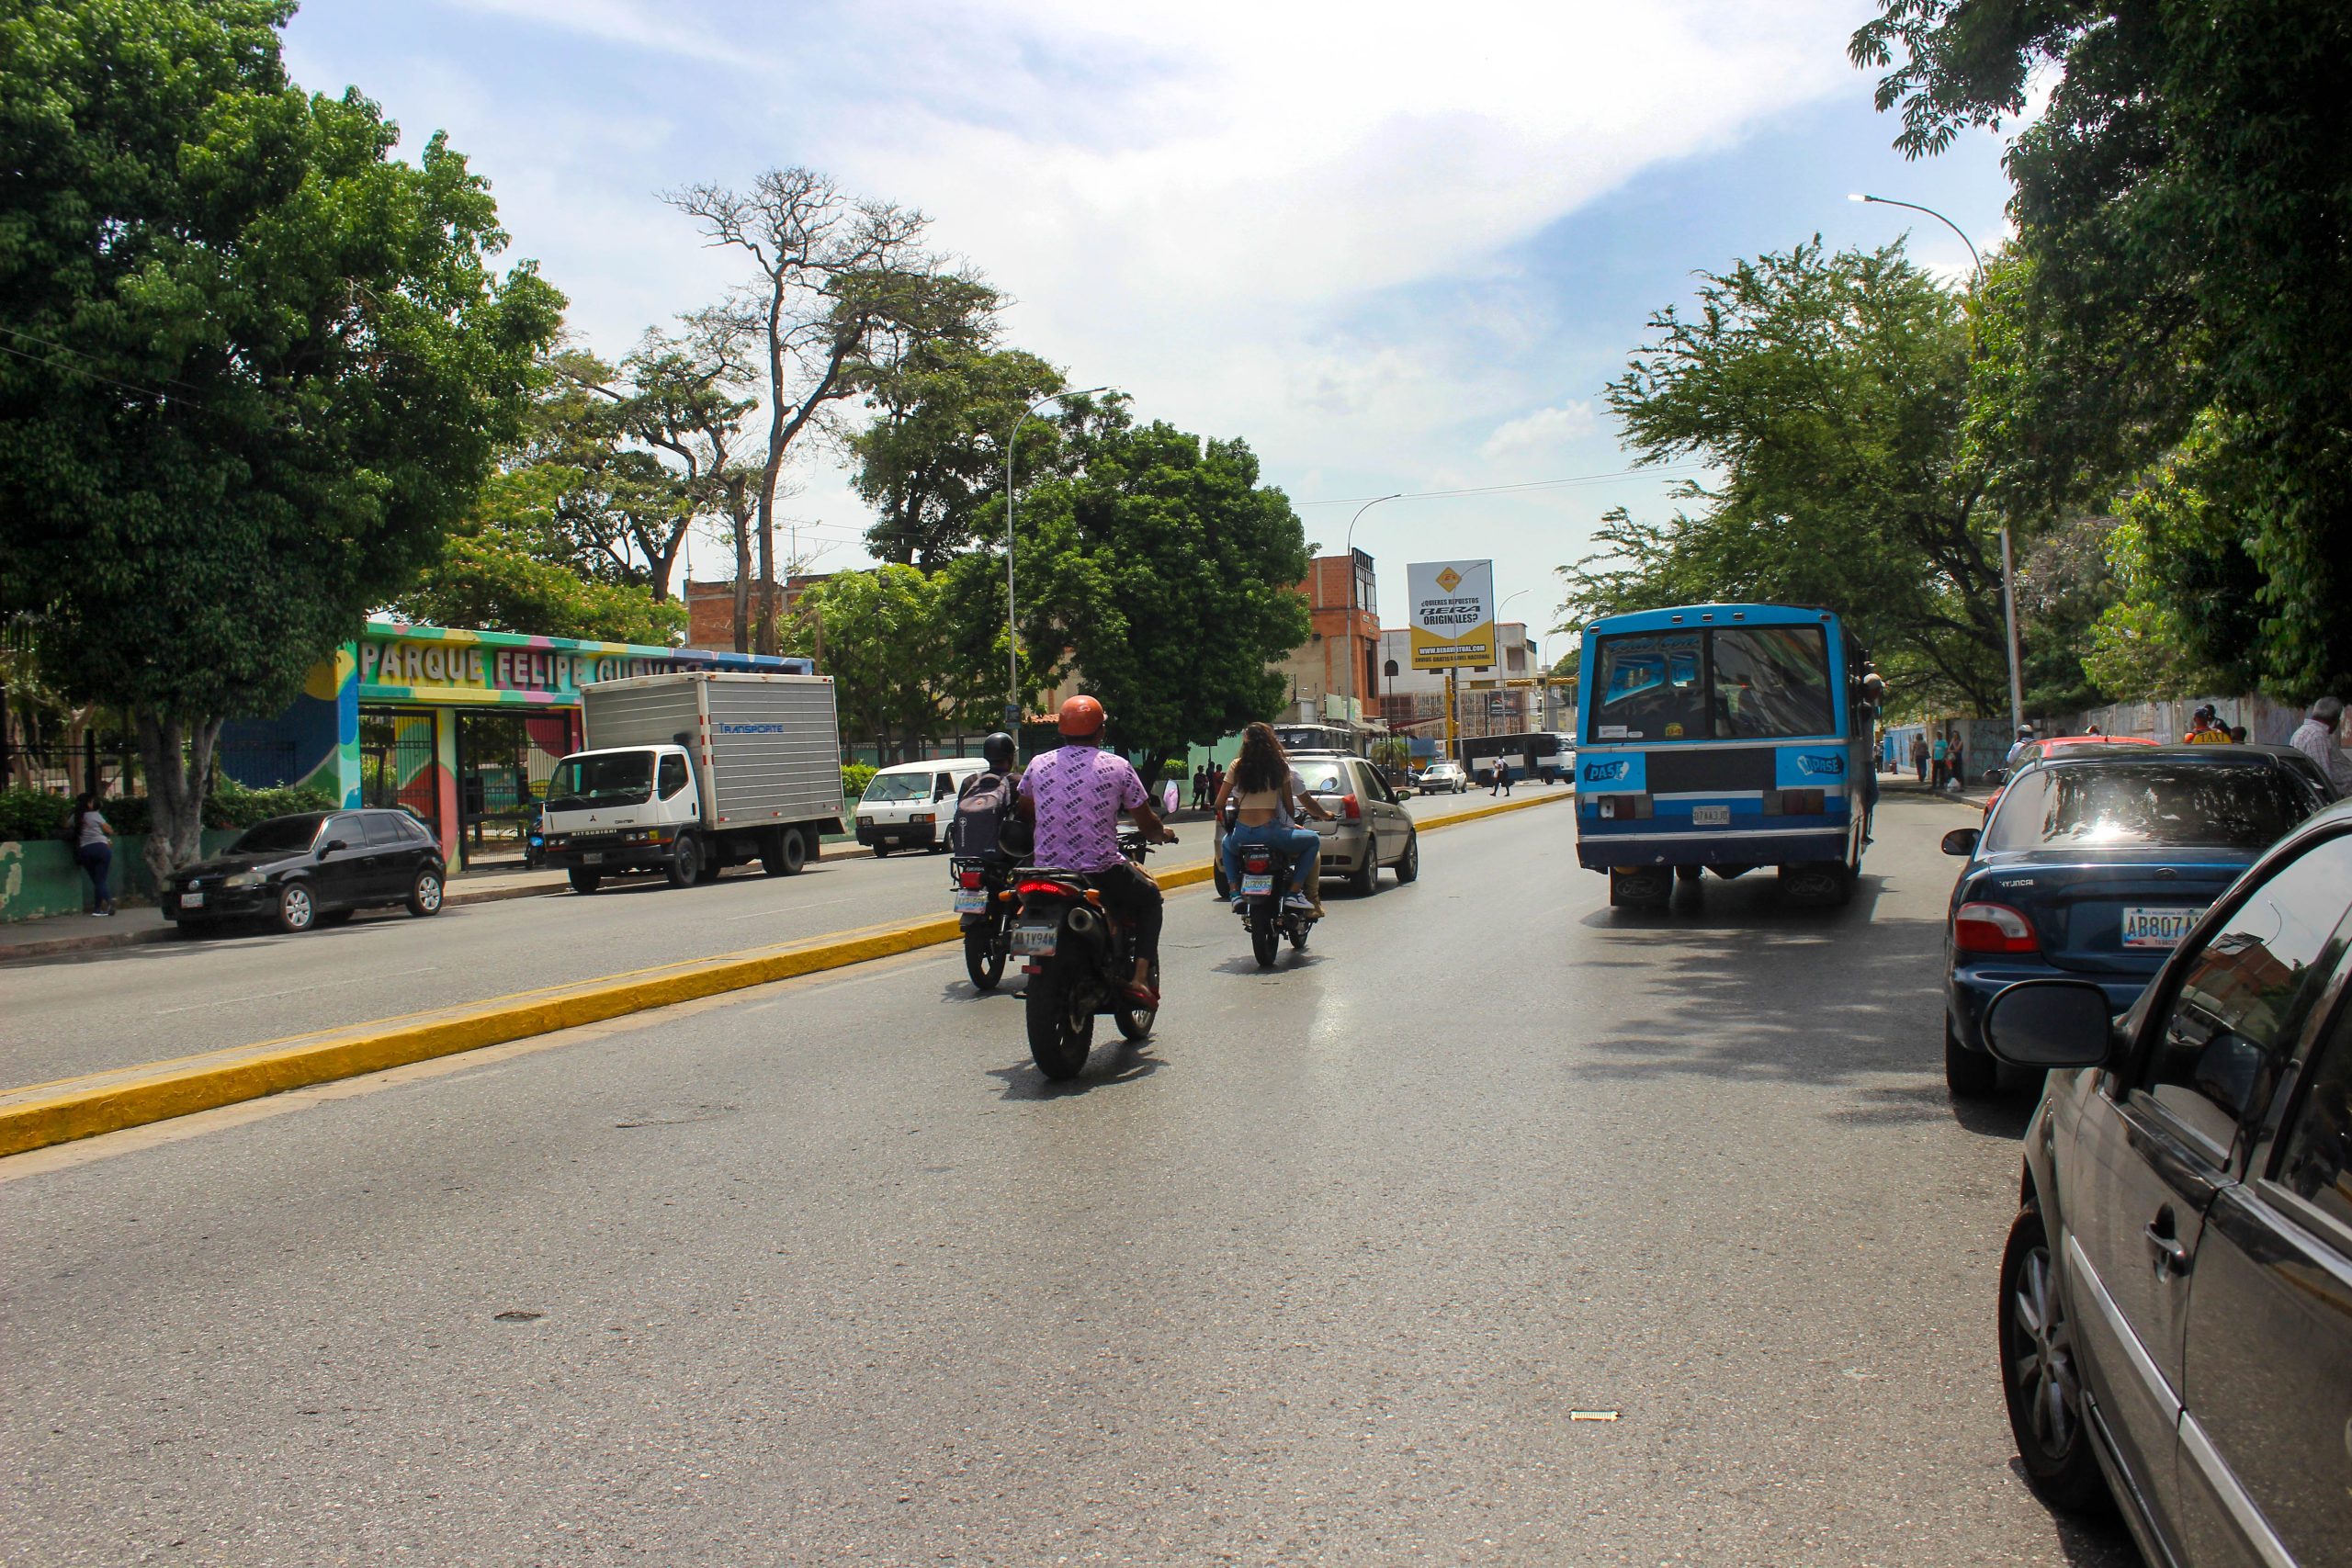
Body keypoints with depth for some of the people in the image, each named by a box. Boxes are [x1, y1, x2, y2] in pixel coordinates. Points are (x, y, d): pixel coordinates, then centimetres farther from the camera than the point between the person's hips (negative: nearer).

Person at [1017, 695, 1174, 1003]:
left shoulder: (1038, 765, 5)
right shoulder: (1117, 766, -3)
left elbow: (1024, 814, 23)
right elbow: (1148, 824, 3)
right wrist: (1162, 835, 26)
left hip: (1048, 871, 3)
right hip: (1102, 872, -3)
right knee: (1149, 897, 25)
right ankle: (1141, 977, 9)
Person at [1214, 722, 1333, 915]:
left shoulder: (1238, 766, 6)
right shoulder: (1280, 767, 1)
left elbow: (1219, 803, 6)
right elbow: (1288, 803, 7)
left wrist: (1223, 819, 28)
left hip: (1242, 836, 3)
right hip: (1271, 832, -3)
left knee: (1227, 843, 38)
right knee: (1313, 841, 20)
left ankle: (1235, 891, 20)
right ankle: (1293, 891, 8)